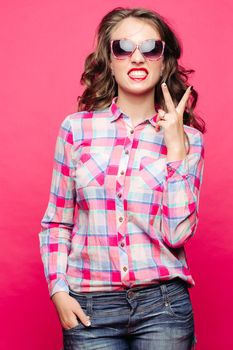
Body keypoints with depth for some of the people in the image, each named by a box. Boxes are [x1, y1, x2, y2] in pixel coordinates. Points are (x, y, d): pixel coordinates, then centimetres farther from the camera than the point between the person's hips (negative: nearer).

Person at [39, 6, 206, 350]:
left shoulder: (186, 139, 0)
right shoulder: (76, 128, 0)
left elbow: (177, 233, -9)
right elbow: (56, 223, 6)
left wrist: (176, 147, -11)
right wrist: (58, 291, -4)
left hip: (163, 305, 0)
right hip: (89, 308, 0)